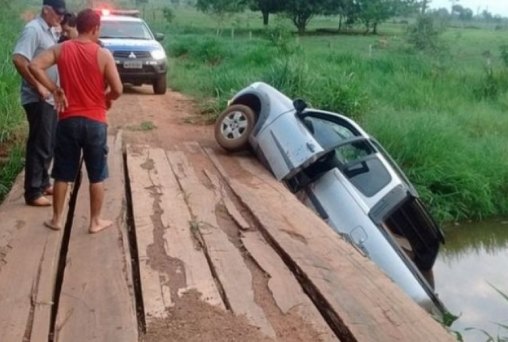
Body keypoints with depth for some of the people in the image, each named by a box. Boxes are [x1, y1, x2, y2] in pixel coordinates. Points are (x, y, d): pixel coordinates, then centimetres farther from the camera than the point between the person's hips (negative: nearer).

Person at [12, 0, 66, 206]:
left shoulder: (50, 31, 13)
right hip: (38, 100, -9)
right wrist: (38, 87, -23)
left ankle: (43, 183, 29)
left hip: (50, 98, 9)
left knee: (49, 144, 16)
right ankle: (33, 193, 3)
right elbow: (18, 59, -26)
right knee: (39, 146, -5)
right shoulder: (33, 29, -15)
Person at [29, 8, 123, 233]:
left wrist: (55, 90, -3)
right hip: (95, 122, -2)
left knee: (62, 174, 13)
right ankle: (95, 221, 17)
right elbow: (117, 90, -11)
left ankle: (56, 220, 23)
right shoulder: (103, 54, -9)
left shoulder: (61, 49, 0)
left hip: (68, 120, 3)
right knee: (97, 175, 10)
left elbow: (34, 66, -11)